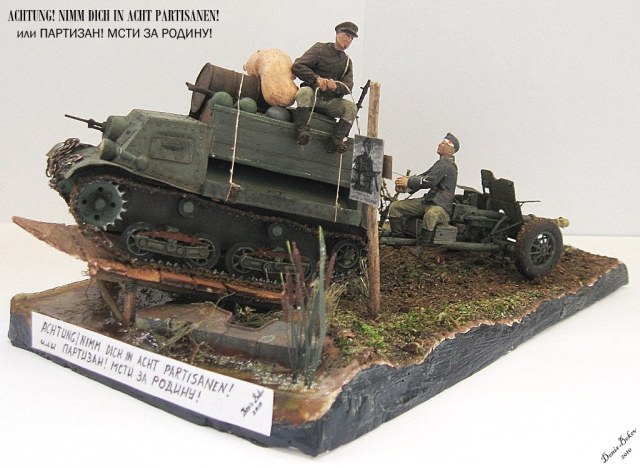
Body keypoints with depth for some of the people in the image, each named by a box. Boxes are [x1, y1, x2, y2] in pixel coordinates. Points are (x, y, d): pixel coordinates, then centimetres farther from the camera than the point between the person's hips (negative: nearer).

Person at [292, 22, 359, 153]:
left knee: (351, 107, -22)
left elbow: (348, 86, 5)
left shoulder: (347, 62, 20)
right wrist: (317, 78, -18)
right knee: (304, 92, -37)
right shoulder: (320, 48, 7)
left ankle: (336, 141, -31)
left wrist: (336, 86, -20)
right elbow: (297, 66, -4)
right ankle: (302, 131, -45)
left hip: (330, 101, 4)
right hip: (313, 95, -4)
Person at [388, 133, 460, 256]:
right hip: (427, 200, 10)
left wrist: (408, 182, -12)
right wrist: (406, 187, 4)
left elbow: (429, 181, -23)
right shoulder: (443, 163, 20)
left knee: (431, 215, -46)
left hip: (441, 206, -10)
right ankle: (396, 238, 6)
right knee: (395, 207, 2)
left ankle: (421, 246, -30)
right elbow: (424, 176, 19)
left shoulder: (445, 164, -12)